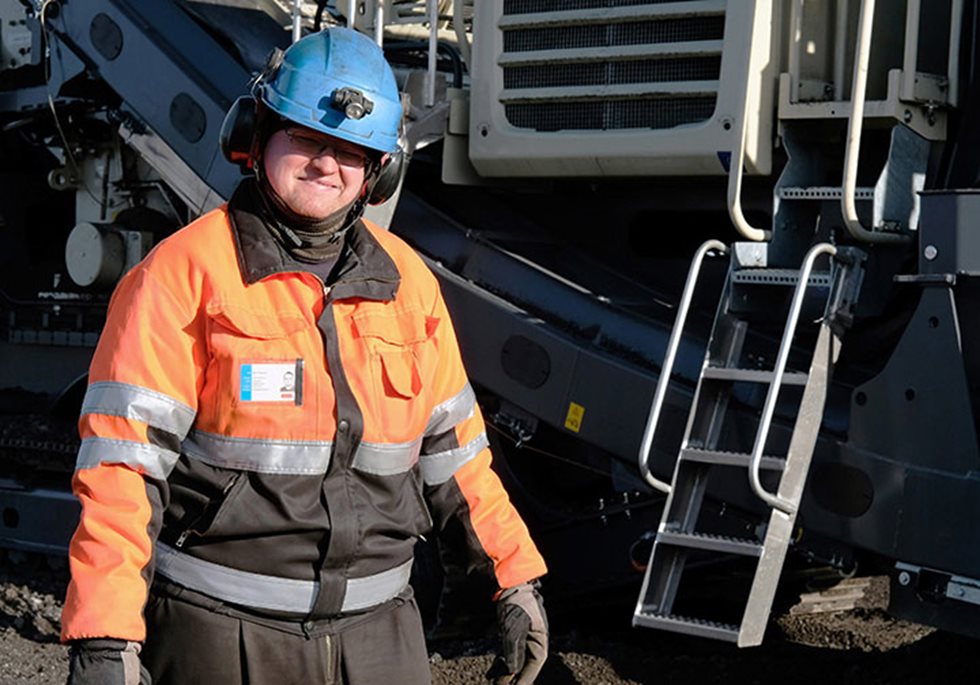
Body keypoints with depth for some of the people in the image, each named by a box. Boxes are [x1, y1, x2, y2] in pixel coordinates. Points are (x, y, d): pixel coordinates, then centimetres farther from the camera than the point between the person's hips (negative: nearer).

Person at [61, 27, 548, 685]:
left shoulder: (406, 279, 7)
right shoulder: (183, 272, -9)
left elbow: (452, 447, 14)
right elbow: (122, 460, -13)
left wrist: (517, 579, 13)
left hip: (379, 628, 5)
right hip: (221, 630, -4)